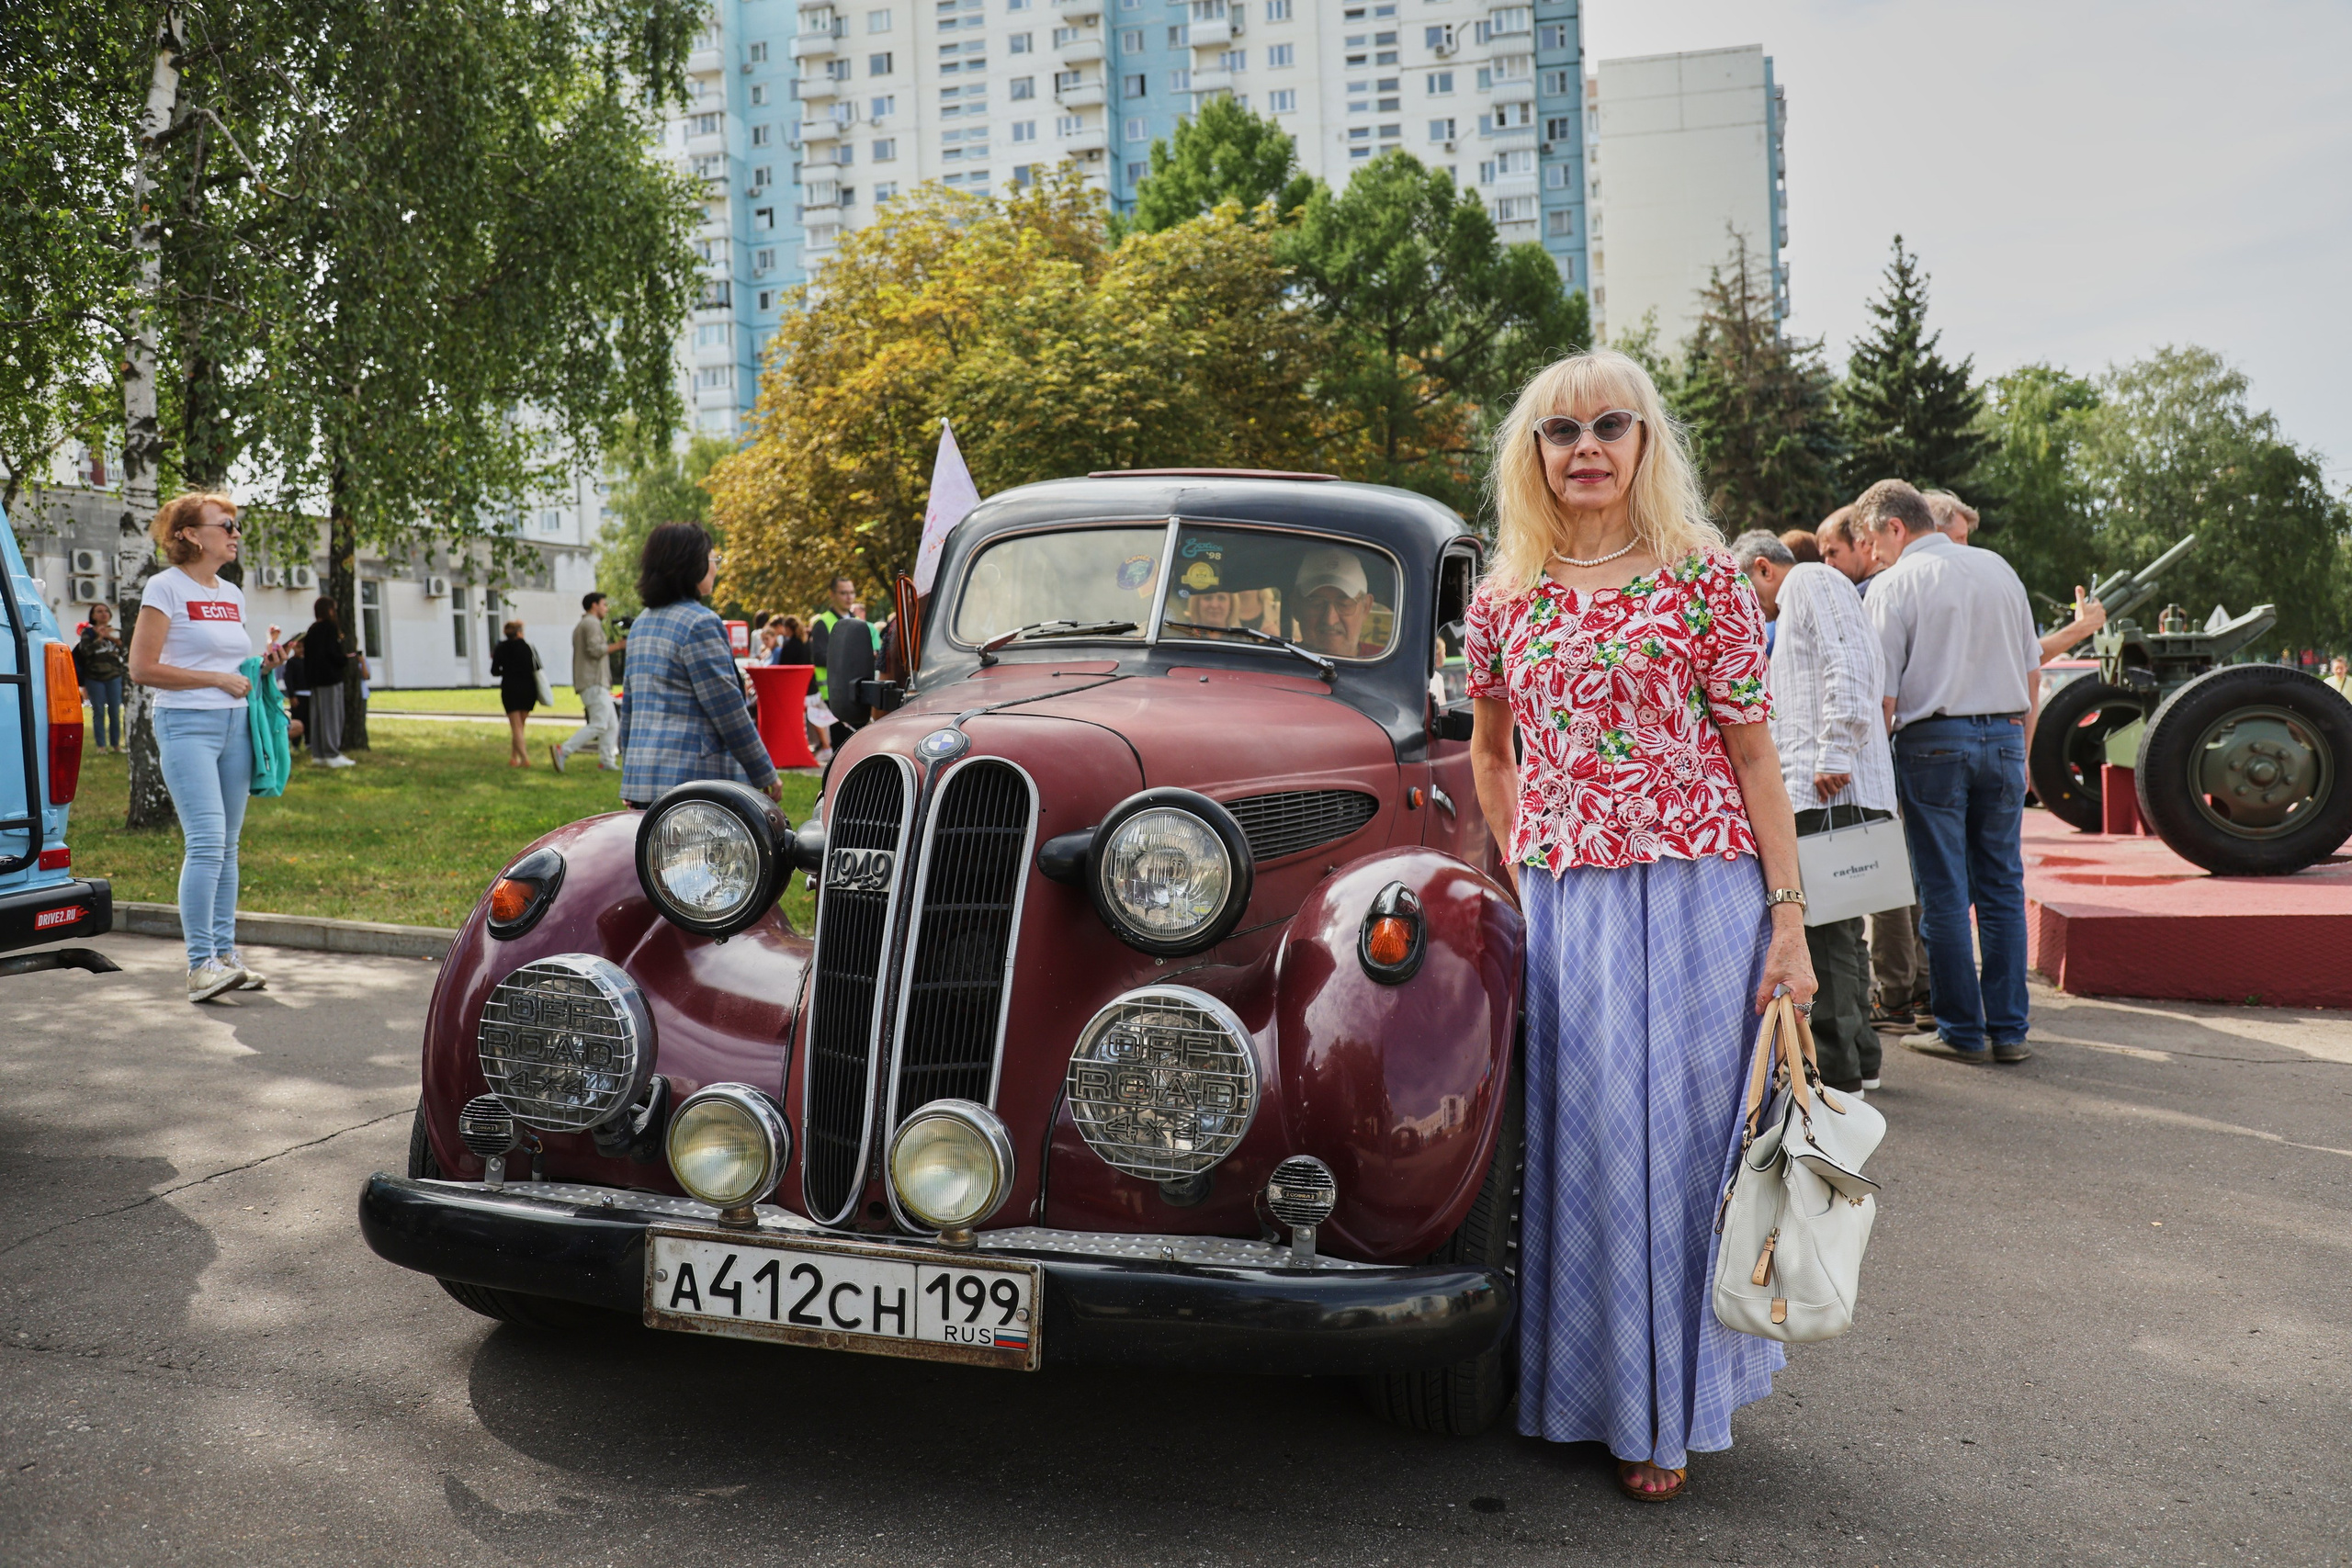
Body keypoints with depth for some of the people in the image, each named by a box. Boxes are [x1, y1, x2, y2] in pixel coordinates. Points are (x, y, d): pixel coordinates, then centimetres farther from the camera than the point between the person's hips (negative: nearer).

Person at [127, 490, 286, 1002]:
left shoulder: (232, 595, 16)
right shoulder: (166, 587, -5)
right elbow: (142, 668, -11)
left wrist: (261, 665, 6)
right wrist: (218, 679, -13)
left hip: (235, 725, 7)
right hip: (187, 725, -7)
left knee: (227, 846, 8)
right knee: (206, 841, -15)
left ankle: (225, 953, 14)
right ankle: (200, 965, -13)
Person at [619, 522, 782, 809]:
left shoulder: (641, 624, 16)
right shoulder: (700, 623, -11)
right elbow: (728, 712, -12)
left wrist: (629, 773, 29)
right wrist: (766, 774, -5)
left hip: (641, 776, 9)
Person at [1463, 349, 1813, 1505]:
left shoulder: (1705, 579, -2)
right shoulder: (1504, 598, 8)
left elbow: (1753, 755, -3)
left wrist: (1788, 916, -7)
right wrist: (1519, 862, 13)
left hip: (1694, 890, -3)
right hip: (1555, 900, 3)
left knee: (1670, 1132, 2)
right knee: (1566, 1140, 8)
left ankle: (1666, 1414, 18)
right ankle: (1571, 1387, 26)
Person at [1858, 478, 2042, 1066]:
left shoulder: (1894, 584, -5)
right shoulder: (1999, 569, 12)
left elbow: (1884, 692, -10)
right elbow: (2032, 669, 16)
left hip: (1934, 740, -5)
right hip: (2004, 735, 5)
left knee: (1945, 893, 2)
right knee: (2002, 886, 9)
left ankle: (1962, 1031, 7)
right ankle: (2008, 1029, 12)